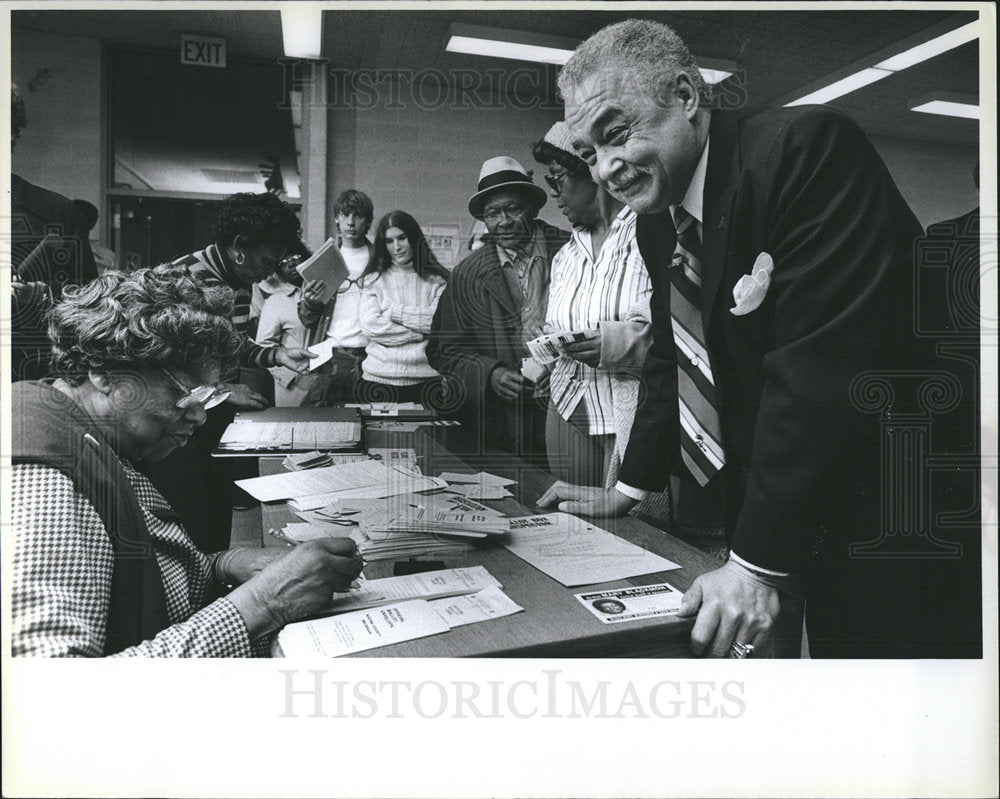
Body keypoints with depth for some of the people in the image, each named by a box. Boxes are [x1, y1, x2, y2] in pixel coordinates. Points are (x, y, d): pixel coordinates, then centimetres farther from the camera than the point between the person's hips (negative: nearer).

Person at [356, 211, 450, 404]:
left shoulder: (437, 279, 6)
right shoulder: (373, 279, 8)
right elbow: (369, 326, -4)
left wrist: (395, 312, -4)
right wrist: (420, 332, -6)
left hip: (427, 379, 0)